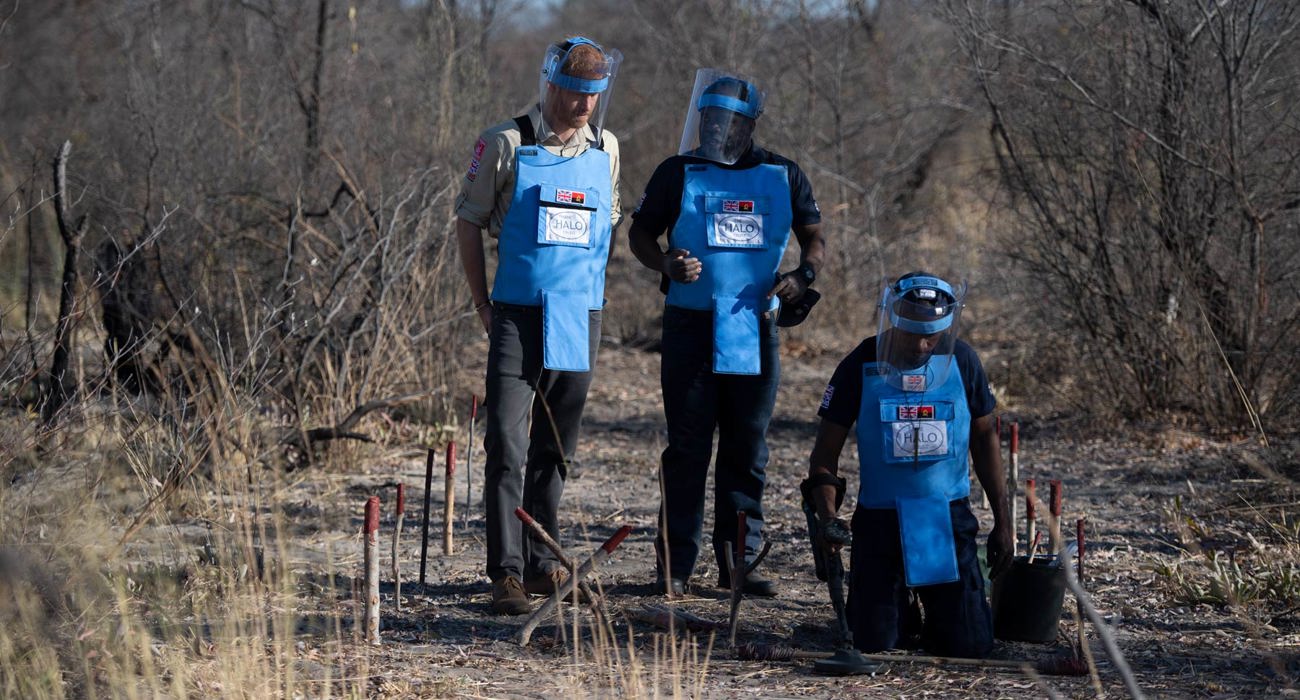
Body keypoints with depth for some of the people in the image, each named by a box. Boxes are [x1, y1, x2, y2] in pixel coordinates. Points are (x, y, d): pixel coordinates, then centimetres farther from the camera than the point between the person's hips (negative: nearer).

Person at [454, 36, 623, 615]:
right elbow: (469, 221, 2)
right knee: (507, 445, -11)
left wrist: (586, 295, 15)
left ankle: (541, 561, 22)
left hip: (580, 321, 4)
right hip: (518, 315, -4)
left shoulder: (606, 150, 9)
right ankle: (507, 572, -13)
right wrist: (482, 305, -1)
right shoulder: (506, 145, -4)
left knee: (555, 449, 11)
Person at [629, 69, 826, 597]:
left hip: (754, 330, 2)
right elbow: (640, 234, 7)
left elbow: (814, 239, 13)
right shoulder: (679, 173, 4)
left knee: (747, 448, 6)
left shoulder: (783, 177, 8)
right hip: (691, 328, -2)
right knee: (687, 446, -3)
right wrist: (665, 262, -14)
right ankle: (675, 564, 1)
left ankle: (738, 561, 13)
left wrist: (803, 275, -9)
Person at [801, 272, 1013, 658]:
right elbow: (826, 451, -4)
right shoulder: (861, 365, -7)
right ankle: (900, 607, 30)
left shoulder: (962, 361, -3)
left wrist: (1002, 521, 8)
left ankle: (938, 608, 30)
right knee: (876, 643, -5)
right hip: (880, 520, -1)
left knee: (969, 644, -5)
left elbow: (984, 439, 9)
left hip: (949, 518, 1)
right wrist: (827, 516, -20)